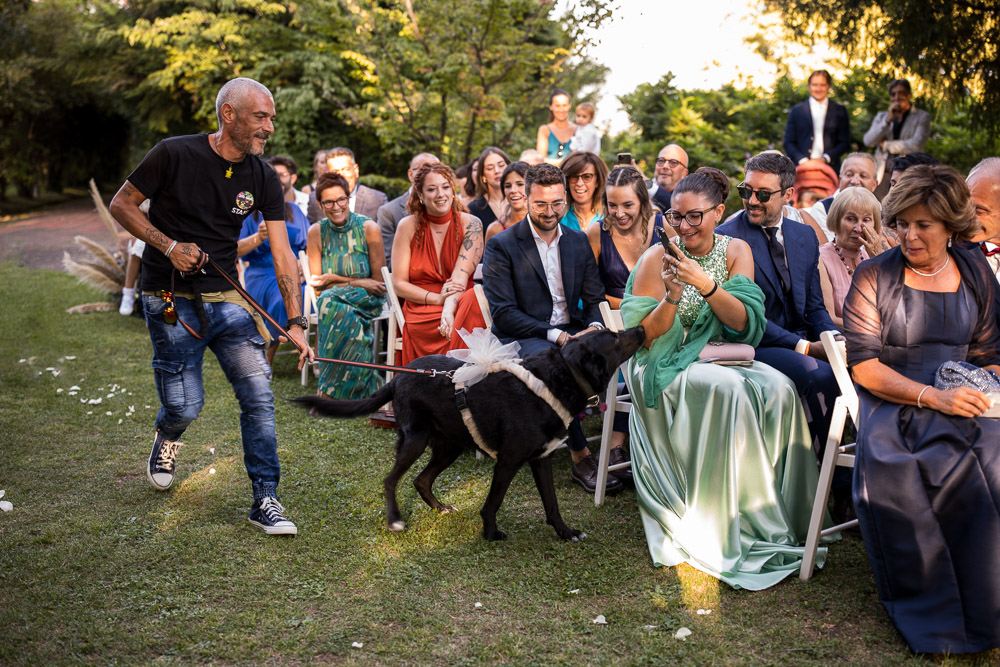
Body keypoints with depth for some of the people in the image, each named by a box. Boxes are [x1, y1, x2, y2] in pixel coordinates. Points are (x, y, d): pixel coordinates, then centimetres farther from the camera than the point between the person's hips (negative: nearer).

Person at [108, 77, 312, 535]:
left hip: (227, 297, 4)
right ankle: (166, 439, 36)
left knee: (258, 392, -7)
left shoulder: (263, 179, 1)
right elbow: (121, 206, -2)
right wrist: (170, 246, -15)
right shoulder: (174, 155, -10)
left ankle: (265, 500, 3)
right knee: (185, 405, -3)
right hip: (170, 298, -3)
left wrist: (295, 322, -9)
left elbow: (282, 253, -2)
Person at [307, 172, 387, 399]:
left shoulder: (369, 228, -6)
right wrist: (357, 282, -9)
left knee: (330, 301, -34)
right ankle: (367, 388, -30)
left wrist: (334, 280, -8)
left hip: (367, 301, -2)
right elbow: (317, 284, 2)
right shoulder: (317, 232, 2)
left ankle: (330, 390, -31)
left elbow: (378, 281, -3)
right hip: (334, 299, 2)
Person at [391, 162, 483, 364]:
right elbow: (399, 284, 3)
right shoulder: (408, 226, 5)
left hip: (462, 307, 2)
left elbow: (460, 275, -11)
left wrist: (449, 310, -30)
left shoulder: (470, 224, 3)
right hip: (421, 314, -2)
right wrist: (437, 298, -14)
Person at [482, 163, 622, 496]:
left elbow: (594, 297, 12)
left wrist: (594, 325, -13)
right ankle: (580, 458, -26)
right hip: (523, 338, -5)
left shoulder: (579, 241, 13)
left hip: (572, 332, 5)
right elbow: (503, 313, -11)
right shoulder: (501, 246, -4)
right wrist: (553, 334, -21)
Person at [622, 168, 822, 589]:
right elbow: (644, 337, -7)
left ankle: (784, 518, -15)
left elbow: (744, 323, -9)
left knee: (777, 390, -26)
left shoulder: (736, 251, 2)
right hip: (668, 365, -3)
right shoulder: (657, 257, -7)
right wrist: (672, 297, -25)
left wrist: (705, 284, -24)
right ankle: (736, 530, -25)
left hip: (723, 357, 4)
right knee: (729, 390, -33)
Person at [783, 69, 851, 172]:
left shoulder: (840, 111, 11)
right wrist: (802, 160, -8)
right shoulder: (797, 111, 11)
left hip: (830, 167, 0)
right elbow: (789, 143, 8)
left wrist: (825, 158, -6)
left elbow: (845, 143, 9)